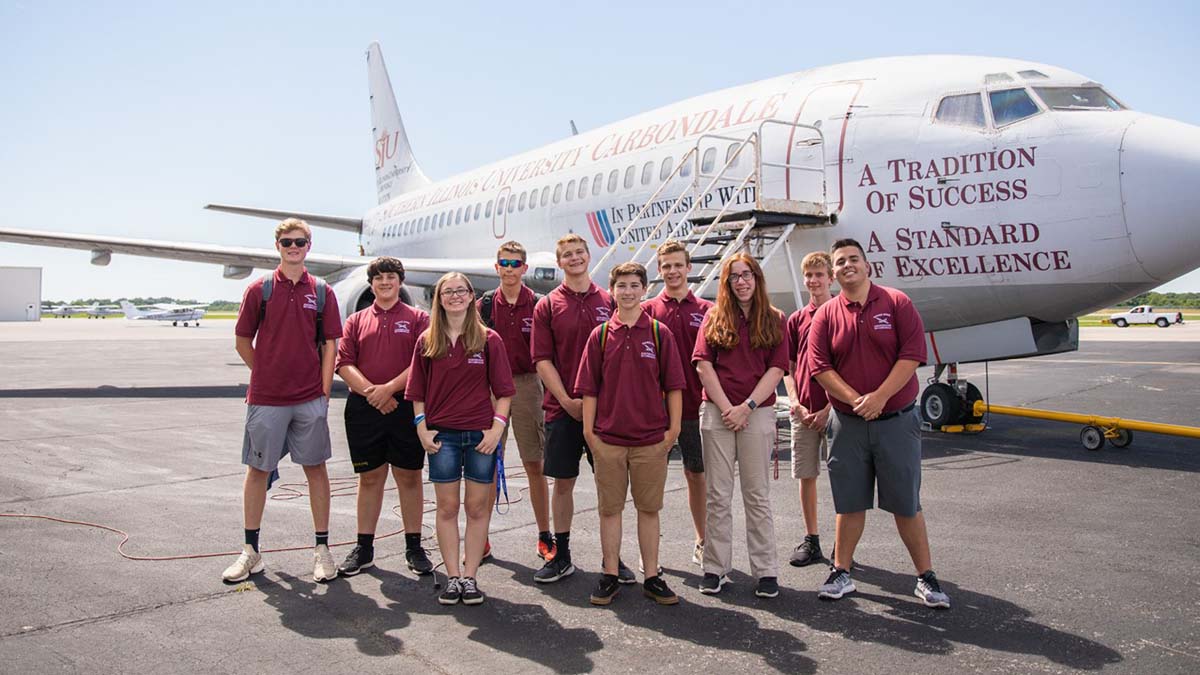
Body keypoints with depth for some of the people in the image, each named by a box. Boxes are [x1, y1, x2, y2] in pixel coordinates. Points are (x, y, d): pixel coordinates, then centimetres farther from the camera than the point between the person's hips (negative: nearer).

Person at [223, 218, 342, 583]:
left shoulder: (322, 292, 4)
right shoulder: (260, 289, 2)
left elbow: (330, 344, 3)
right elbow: (243, 341, 7)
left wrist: (324, 392, -2)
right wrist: (267, 375, 8)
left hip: (310, 399, 0)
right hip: (265, 398, 0)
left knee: (315, 468, 6)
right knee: (258, 469, 7)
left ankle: (322, 548, 15)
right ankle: (250, 551, 21)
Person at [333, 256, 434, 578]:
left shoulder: (417, 318, 6)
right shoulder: (356, 321, 13)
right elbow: (344, 363, 3)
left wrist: (389, 388, -14)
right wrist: (370, 391, -12)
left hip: (406, 407, -2)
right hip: (363, 408, 2)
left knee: (409, 477, 5)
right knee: (370, 478, 10)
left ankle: (414, 547, 14)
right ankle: (364, 548, 19)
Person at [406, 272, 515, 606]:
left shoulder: (489, 340, 0)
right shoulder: (427, 341, 5)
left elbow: (503, 391, 0)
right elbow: (417, 392, 8)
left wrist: (497, 427, -9)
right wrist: (422, 427, -2)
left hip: (481, 435, -1)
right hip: (442, 434, 1)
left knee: (478, 507, 5)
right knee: (447, 507, 6)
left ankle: (470, 576, 16)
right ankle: (453, 577, 16)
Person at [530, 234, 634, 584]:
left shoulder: (609, 302, 6)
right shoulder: (547, 306, 4)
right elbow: (542, 360, -1)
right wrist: (567, 400, -10)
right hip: (562, 408, 0)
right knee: (563, 482, 7)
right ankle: (561, 555, 20)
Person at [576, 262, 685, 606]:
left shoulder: (659, 333, 1)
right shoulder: (600, 334, 3)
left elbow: (674, 385, 3)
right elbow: (589, 388, 4)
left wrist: (673, 429, -2)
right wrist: (589, 430, -1)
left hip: (651, 438, 0)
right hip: (608, 439, 1)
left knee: (649, 509, 9)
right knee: (609, 508, 8)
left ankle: (652, 577, 19)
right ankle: (610, 576, 19)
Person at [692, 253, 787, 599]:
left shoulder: (774, 320, 7)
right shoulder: (714, 317, 8)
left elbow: (776, 369, -2)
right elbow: (703, 364, 0)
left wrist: (746, 407, -11)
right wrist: (726, 408, -8)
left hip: (758, 412, 0)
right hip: (716, 412, 1)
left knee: (757, 495, 5)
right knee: (718, 495, 5)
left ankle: (766, 571, 11)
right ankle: (716, 568, 13)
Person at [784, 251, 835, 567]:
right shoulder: (796, 319, 10)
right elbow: (788, 366, 12)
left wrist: (830, 408, -10)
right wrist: (794, 401, -3)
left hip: (834, 409, -3)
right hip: (803, 411, 3)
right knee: (805, 475, 8)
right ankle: (811, 541, 19)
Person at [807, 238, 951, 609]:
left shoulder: (897, 303, 0)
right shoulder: (826, 315, 4)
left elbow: (912, 354, -8)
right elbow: (820, 367, -3)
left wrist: (880, 397, -16)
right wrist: (855, 399, -15)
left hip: (896, 420, -1)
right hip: (847, 422, 2)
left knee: (906, 503, 5)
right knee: (849, 503, 10)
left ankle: (926, 577, 18)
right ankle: (842, 572, 21)